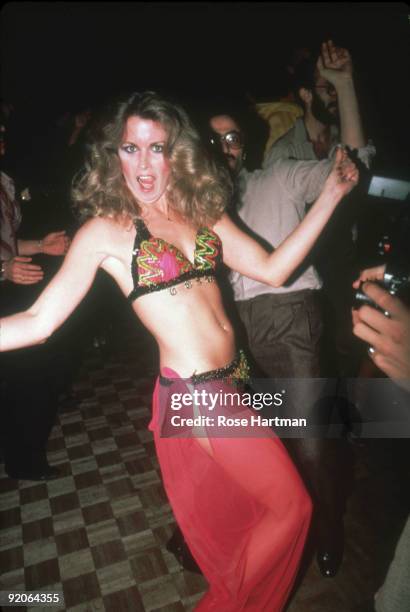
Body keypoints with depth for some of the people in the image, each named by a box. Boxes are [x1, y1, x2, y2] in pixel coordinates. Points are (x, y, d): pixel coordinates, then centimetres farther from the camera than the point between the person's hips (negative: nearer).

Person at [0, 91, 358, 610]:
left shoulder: (202, 211, 7)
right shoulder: (104, 231, -8)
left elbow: (272, 269, 3)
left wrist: (330, 196, 0)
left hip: (229, 382, 6)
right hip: (196, 392, -6)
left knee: (235, 512, 24)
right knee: (291, 508, 6)